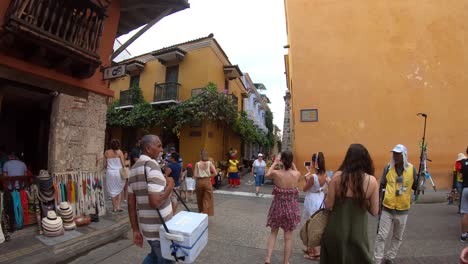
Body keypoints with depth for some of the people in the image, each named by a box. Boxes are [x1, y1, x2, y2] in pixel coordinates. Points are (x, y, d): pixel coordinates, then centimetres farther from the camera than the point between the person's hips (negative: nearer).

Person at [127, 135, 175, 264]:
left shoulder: (134, 169, 7)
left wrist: (135, 230, 13)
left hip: (146, 226, 8)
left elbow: (131, 203, 8)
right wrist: (170, 185, -15)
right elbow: (155, 202, -30)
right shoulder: (152, 165, -22)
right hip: (159, 228, -8)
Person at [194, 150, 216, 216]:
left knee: (200, 199, 20)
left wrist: (200, 176, 8)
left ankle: (201, 212, 37)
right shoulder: (209, 163, -6)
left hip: (199, 182, 1)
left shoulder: (197, 164, -7)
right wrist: (209, 176, 3)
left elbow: (195, 175, -10)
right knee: (207, 199, 7)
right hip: (207, 181, -1)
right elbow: (215, 173, -12)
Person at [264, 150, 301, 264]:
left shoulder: (276, 173, -16)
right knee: (288, 237, 15)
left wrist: (275, 163, 16)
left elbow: (267, 174, 9)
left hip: (278, 207, 0)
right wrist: (291, 162, 12)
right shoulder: (296, 174, -14)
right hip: (291, 208, 0)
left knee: (273, 232, 20)